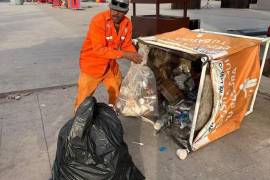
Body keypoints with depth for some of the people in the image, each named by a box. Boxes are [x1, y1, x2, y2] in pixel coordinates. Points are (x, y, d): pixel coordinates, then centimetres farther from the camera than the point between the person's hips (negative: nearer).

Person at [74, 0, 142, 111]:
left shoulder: (127, 24, -7)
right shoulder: (99, 21, -26)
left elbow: (127, 45, 0)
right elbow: (99, 49, -32)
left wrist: (135, 56, -22)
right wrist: (123, 54, -36)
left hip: (111, 65, 6)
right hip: (92, 64, -6)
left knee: (118, 92, 22)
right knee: (84, 98, 6)